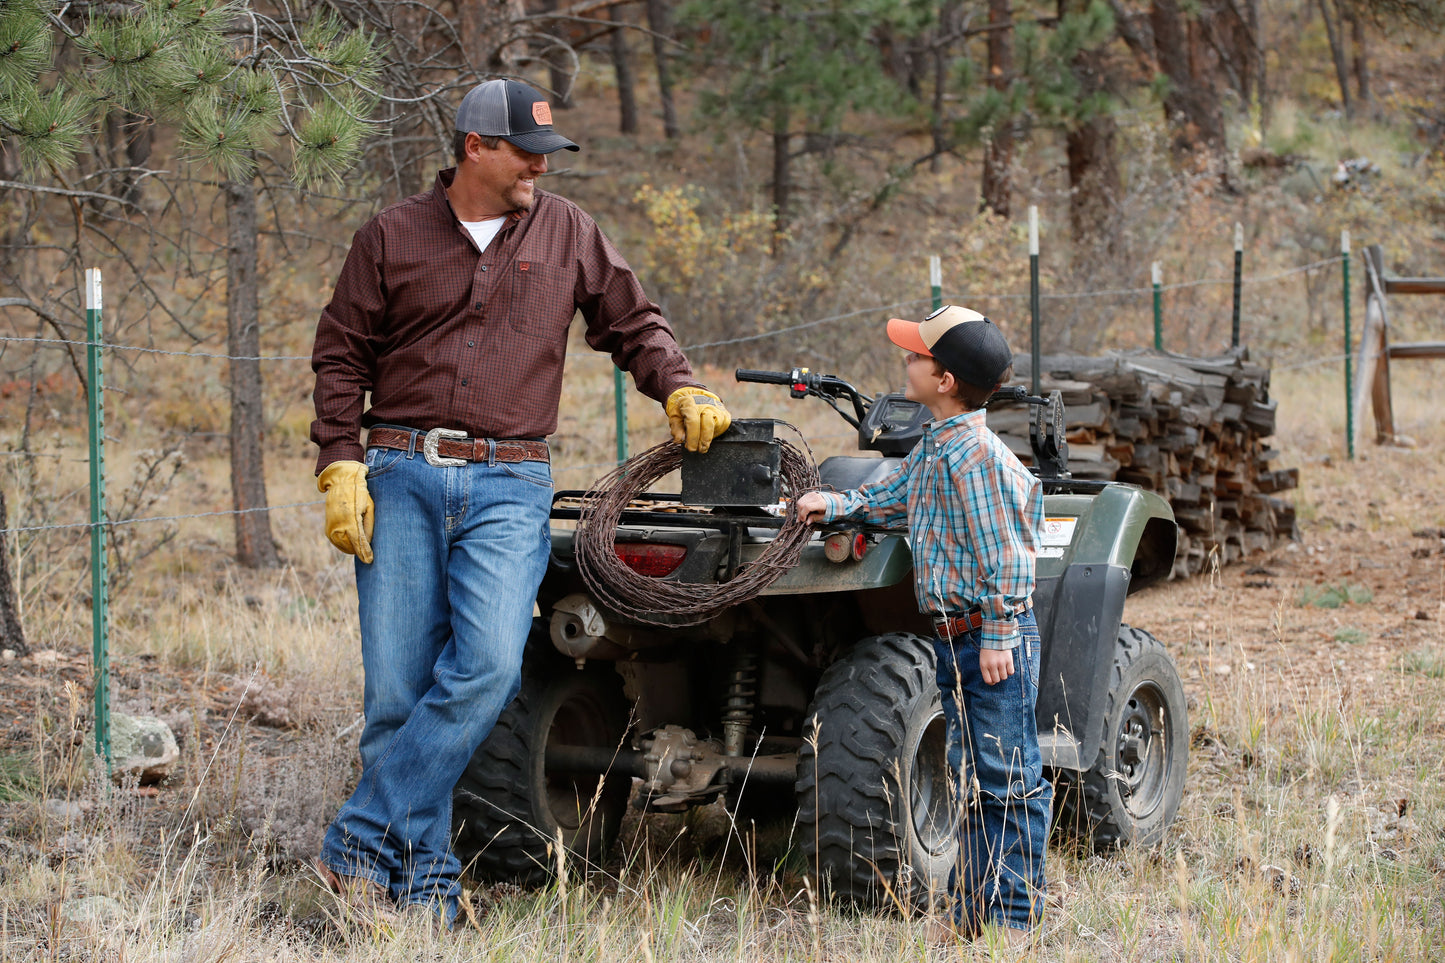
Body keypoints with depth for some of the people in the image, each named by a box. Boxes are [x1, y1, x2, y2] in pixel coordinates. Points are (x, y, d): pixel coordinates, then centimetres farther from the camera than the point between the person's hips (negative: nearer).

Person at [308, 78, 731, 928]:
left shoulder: (569, 234, 11)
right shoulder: (393, 236, 8)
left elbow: (634, 324, 21)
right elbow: (342, 356, 9)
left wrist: (681, 388, 5)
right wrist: (341, 467, -1)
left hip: (509, 485, 0)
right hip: (401, 477, 0)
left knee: (488, 664, -20)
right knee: (397, 688, -4)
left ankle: (364, 844, -12)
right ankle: (425, 880, 6)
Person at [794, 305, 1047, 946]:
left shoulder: (974, 452, -18)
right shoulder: (933, 447, 11)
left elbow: (1002, 553, -19)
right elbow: (891, 498, 29)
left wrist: (998, 635, -19)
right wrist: (833, 505, 16)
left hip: (992, 639, -10)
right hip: (954, 639, 10)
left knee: (1009, 781, -2)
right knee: (973, 779, 14)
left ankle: (1015, 915, 2)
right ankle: (969, 907, 21)